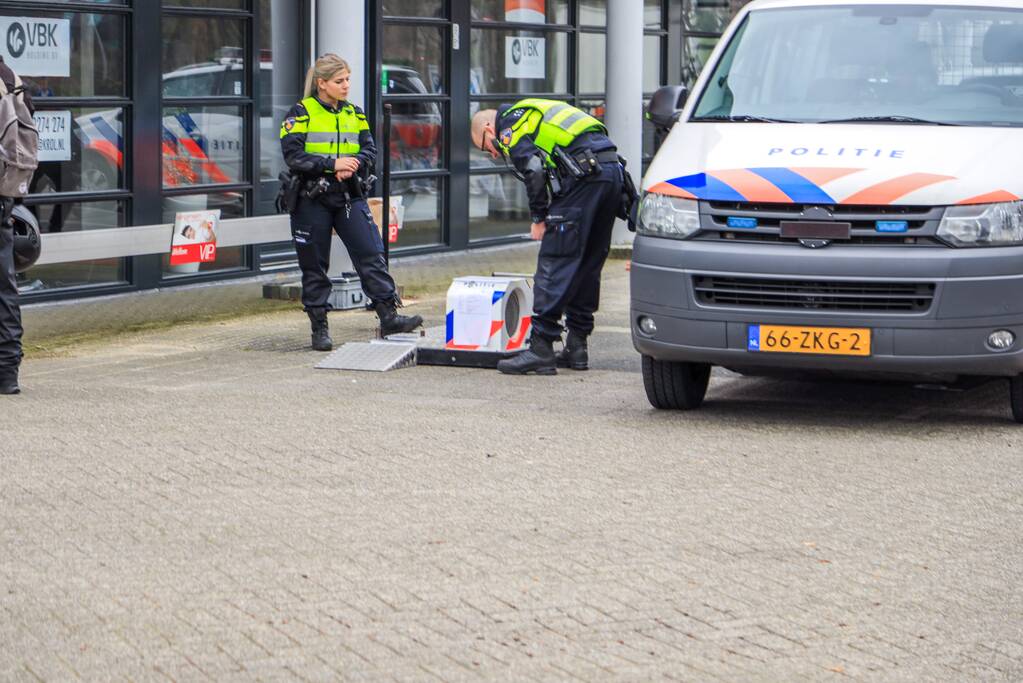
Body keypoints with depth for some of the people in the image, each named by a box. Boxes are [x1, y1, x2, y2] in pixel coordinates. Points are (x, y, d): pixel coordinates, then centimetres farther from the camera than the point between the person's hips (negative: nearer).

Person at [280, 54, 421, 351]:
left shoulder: (353, 113, 11)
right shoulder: (302, 113, -4)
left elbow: (369, 149, 6)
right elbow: (293, 155, -14)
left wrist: (354, 164, -15)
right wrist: (332, 164, -20)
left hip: (348, 195, 4)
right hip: (311, 198, -4)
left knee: (371, 254, -7)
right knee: (314, 265, 3)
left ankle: (388, 316, -7)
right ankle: (319, 327, 11)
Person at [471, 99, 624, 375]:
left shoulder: (508, 126, 5)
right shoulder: (533, 113, 32)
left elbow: (534, 169, -10)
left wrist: (538, 218, 0)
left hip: (583, 175, -9)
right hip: (613, 169, 9)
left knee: (554, 264, -6)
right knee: (588, 266, 15)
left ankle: (541, 349, -8)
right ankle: (577, 347, 19)